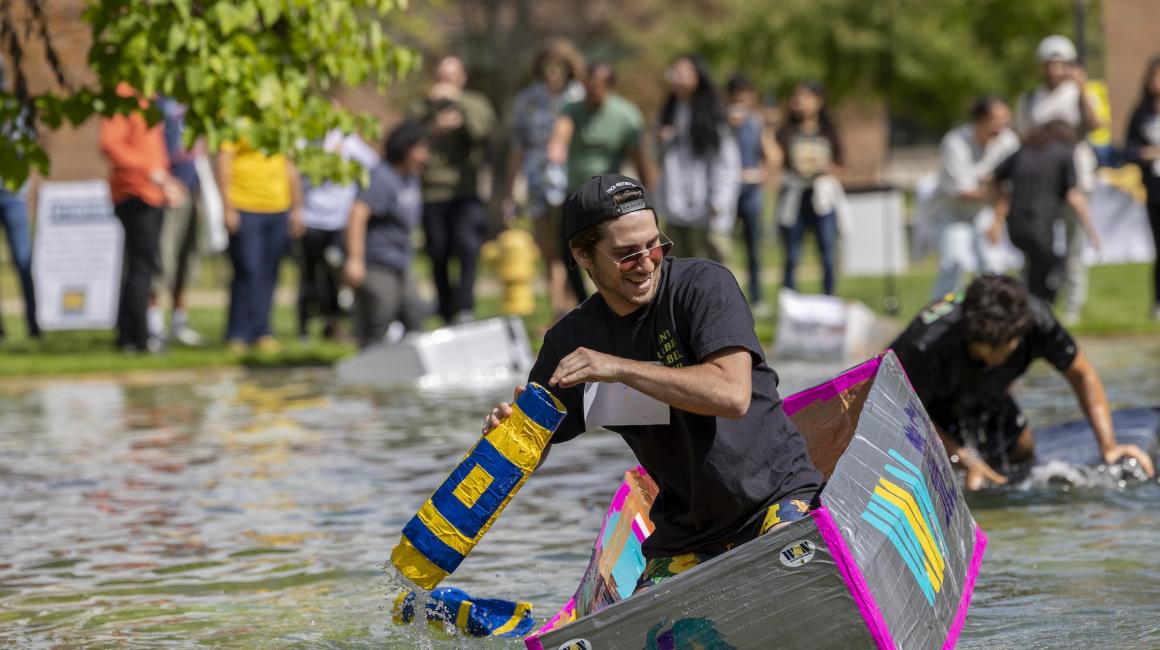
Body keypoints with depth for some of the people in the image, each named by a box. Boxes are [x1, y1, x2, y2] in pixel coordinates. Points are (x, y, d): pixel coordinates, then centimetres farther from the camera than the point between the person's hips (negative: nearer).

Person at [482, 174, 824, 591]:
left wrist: (620, 368, -27)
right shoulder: (570, 342, 0)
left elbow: (733, 394, -26)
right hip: (686, 531, 5)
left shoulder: (705, 286, -12)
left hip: (778, 497, -5)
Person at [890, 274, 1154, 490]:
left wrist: (1108, 444, -29)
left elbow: (1081, 373, -19)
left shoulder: (1034, 319, -35)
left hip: (979, 394, 4)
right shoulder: (927, 346, -45)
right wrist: (966, 460, -35)